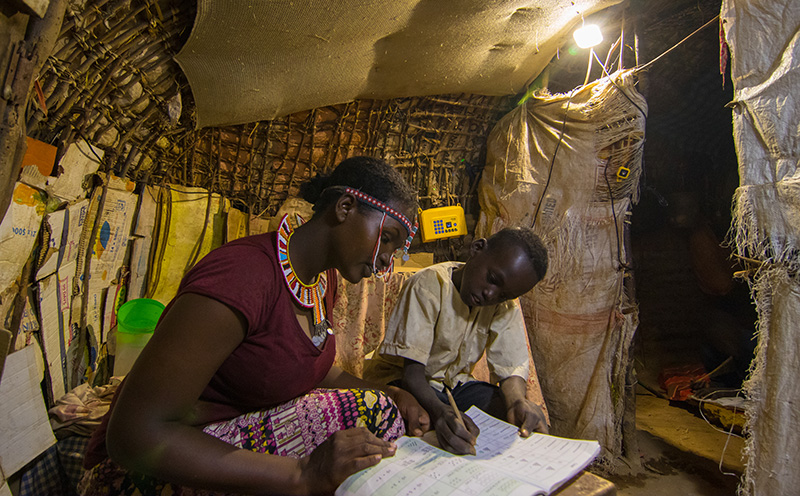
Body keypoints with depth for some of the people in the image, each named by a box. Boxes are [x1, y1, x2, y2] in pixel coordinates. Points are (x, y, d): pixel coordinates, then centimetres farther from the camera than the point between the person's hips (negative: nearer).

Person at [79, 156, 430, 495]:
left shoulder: (322, 276, 1)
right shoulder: (242, 275, -28)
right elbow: (135, 435, -28)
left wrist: (388, 394, -5)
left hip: (239, 439, 8)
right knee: (366, 414, -24)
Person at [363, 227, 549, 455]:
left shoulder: (506, 306, -6)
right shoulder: (428, 286, -25)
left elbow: (512, 366, -10)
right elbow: (411, 368, -29)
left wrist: (517, 400, -35)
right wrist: (439, 411, -49)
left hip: (455, 384, 5)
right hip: (401, 382, -4)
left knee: (531, 417, -17)